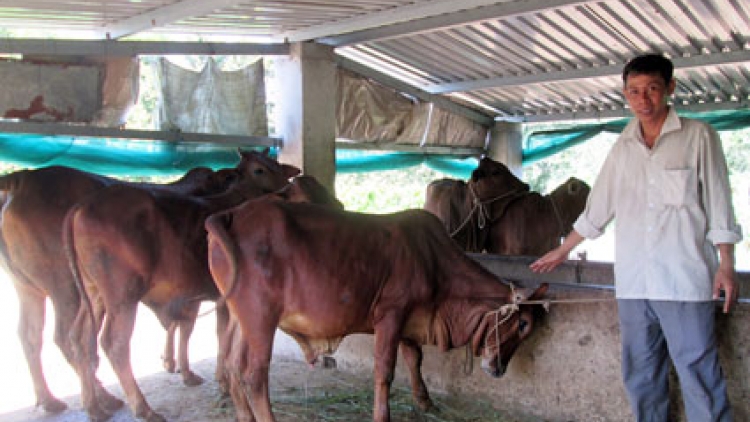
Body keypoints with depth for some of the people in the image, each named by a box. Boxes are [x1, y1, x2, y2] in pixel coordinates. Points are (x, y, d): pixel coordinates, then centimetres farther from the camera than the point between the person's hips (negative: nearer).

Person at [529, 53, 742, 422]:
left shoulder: (698, 136, 3)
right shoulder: (622, 148, 14)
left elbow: (718, 203, 1)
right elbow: (596, 209, 21)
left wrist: (726, 266, -6)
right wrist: (562, 251, 26)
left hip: (685, 280, -4)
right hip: (633, 281, 5)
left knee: (698, 373, -6)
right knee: (640, 376, 9)